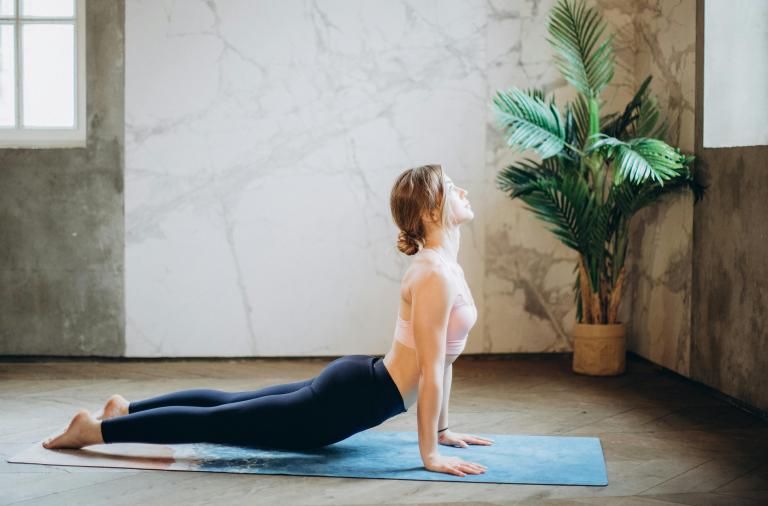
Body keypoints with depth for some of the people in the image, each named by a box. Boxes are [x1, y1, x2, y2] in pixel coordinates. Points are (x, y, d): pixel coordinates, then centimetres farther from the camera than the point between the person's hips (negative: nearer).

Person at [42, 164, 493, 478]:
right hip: (350, 399, -9)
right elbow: (431, 369, -24)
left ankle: (126, 409, 33)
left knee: (228, 403, 22)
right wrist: (429, 453, -21)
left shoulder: (446, 266, 9)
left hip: (354, 383, 9)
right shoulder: (435, 276, -23)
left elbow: (442, 355, 16)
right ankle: (97, 428, 12)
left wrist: (442, 429, 19)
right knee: (218, 422, 2)